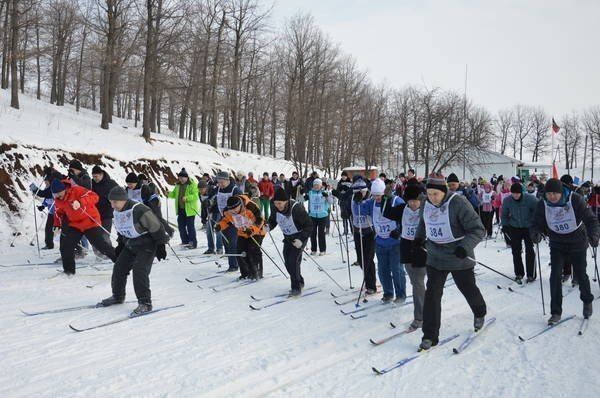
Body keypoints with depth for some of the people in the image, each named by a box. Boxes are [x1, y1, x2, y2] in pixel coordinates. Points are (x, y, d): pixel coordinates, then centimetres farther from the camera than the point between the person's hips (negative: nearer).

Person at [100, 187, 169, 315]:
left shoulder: (139, 210, -27)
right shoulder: (117, 212, 0)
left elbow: (156, 227, -22)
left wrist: (161, 245, -18)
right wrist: (120, 245, 19)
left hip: (146, 245, -8)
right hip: (130, 246, 8)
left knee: (140, 271, -19)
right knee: (119, 268, 10)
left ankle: (145, 303, -11)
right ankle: (118, 296, 31)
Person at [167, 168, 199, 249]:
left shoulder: (193, 185, -9)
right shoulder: (178, 185, 11)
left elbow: (195, 196, -16)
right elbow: (174, 194, 20)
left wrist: (187, 198, -30)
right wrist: (169, 194, -1)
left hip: (190, 209, -7)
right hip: (180, 209, 7)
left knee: (190, 226, -4)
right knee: (181, 225, 11)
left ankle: (193, 242, 4)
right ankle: (185, 241, 23)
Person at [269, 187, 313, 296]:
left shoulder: (297, 209, -29)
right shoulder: (276, 209, -12)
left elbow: (309, 225, -23)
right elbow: (272, 221, 4)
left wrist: (301, 239, -33)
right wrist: (268, 227, -20)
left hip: (299, 238, -7)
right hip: (288, 238, 7)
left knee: (293, 261, -16)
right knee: (288, 263, 11)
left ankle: (296, 288, -4)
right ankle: (300, 282, 32)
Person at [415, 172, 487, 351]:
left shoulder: (458, 203, -21)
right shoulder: (425, 205, -3)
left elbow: (478, 230, -21)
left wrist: (465, 247, -35)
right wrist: (419, 237, 5)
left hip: (459, 258, -4)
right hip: (435, 258, 4)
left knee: (468, 289, 17)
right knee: (432, 295, -3)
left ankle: (480, 313, 50)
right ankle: (430, 336, 5)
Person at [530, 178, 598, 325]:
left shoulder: (575, 200, -22)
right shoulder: (543, 204, -14)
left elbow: (590, 219, -23)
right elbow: (538, 223, -11)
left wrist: (594, 235, -41)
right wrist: (536, 233, -34)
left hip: (577, 244, -1)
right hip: (557, 245, 1)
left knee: (581, 275, 12)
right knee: (555, 276, -10)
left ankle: (587, 301, 43)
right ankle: (556, 312, 2)